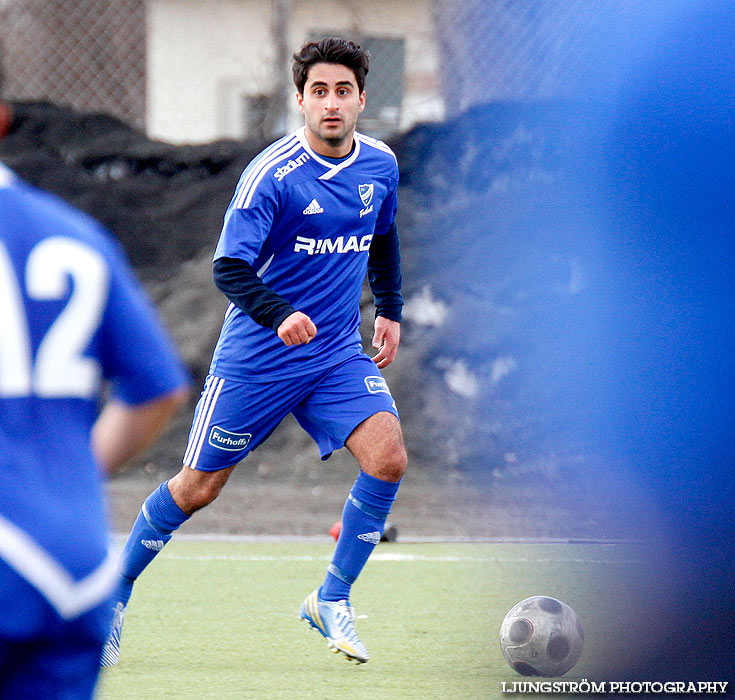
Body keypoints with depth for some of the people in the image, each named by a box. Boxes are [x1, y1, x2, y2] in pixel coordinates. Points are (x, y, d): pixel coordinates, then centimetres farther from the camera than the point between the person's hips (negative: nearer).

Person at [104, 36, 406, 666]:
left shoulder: (380, 164, 1)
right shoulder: (272, 174, -18)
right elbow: (229, 267, -23)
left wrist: (390, 309, 19)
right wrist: (279, 317, -39)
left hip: (338, 353, 4)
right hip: (256, 356, -4)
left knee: (388, 456, -18)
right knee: (198, 487, 3)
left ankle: (331, 600, -3)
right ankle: (116, 593, 25)